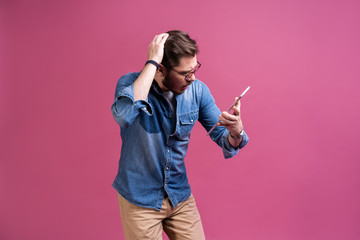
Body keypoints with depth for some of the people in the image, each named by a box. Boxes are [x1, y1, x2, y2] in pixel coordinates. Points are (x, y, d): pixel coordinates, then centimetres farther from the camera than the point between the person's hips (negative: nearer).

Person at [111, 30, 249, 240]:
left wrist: (236, 132, -28)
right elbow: (124, 114, -41)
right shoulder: (131, 83, -17)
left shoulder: (198, 90, -8)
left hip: (180, 196, 4)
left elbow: (224, 140, -4)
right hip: (139, 199, -3)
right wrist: (151, 62, -35)